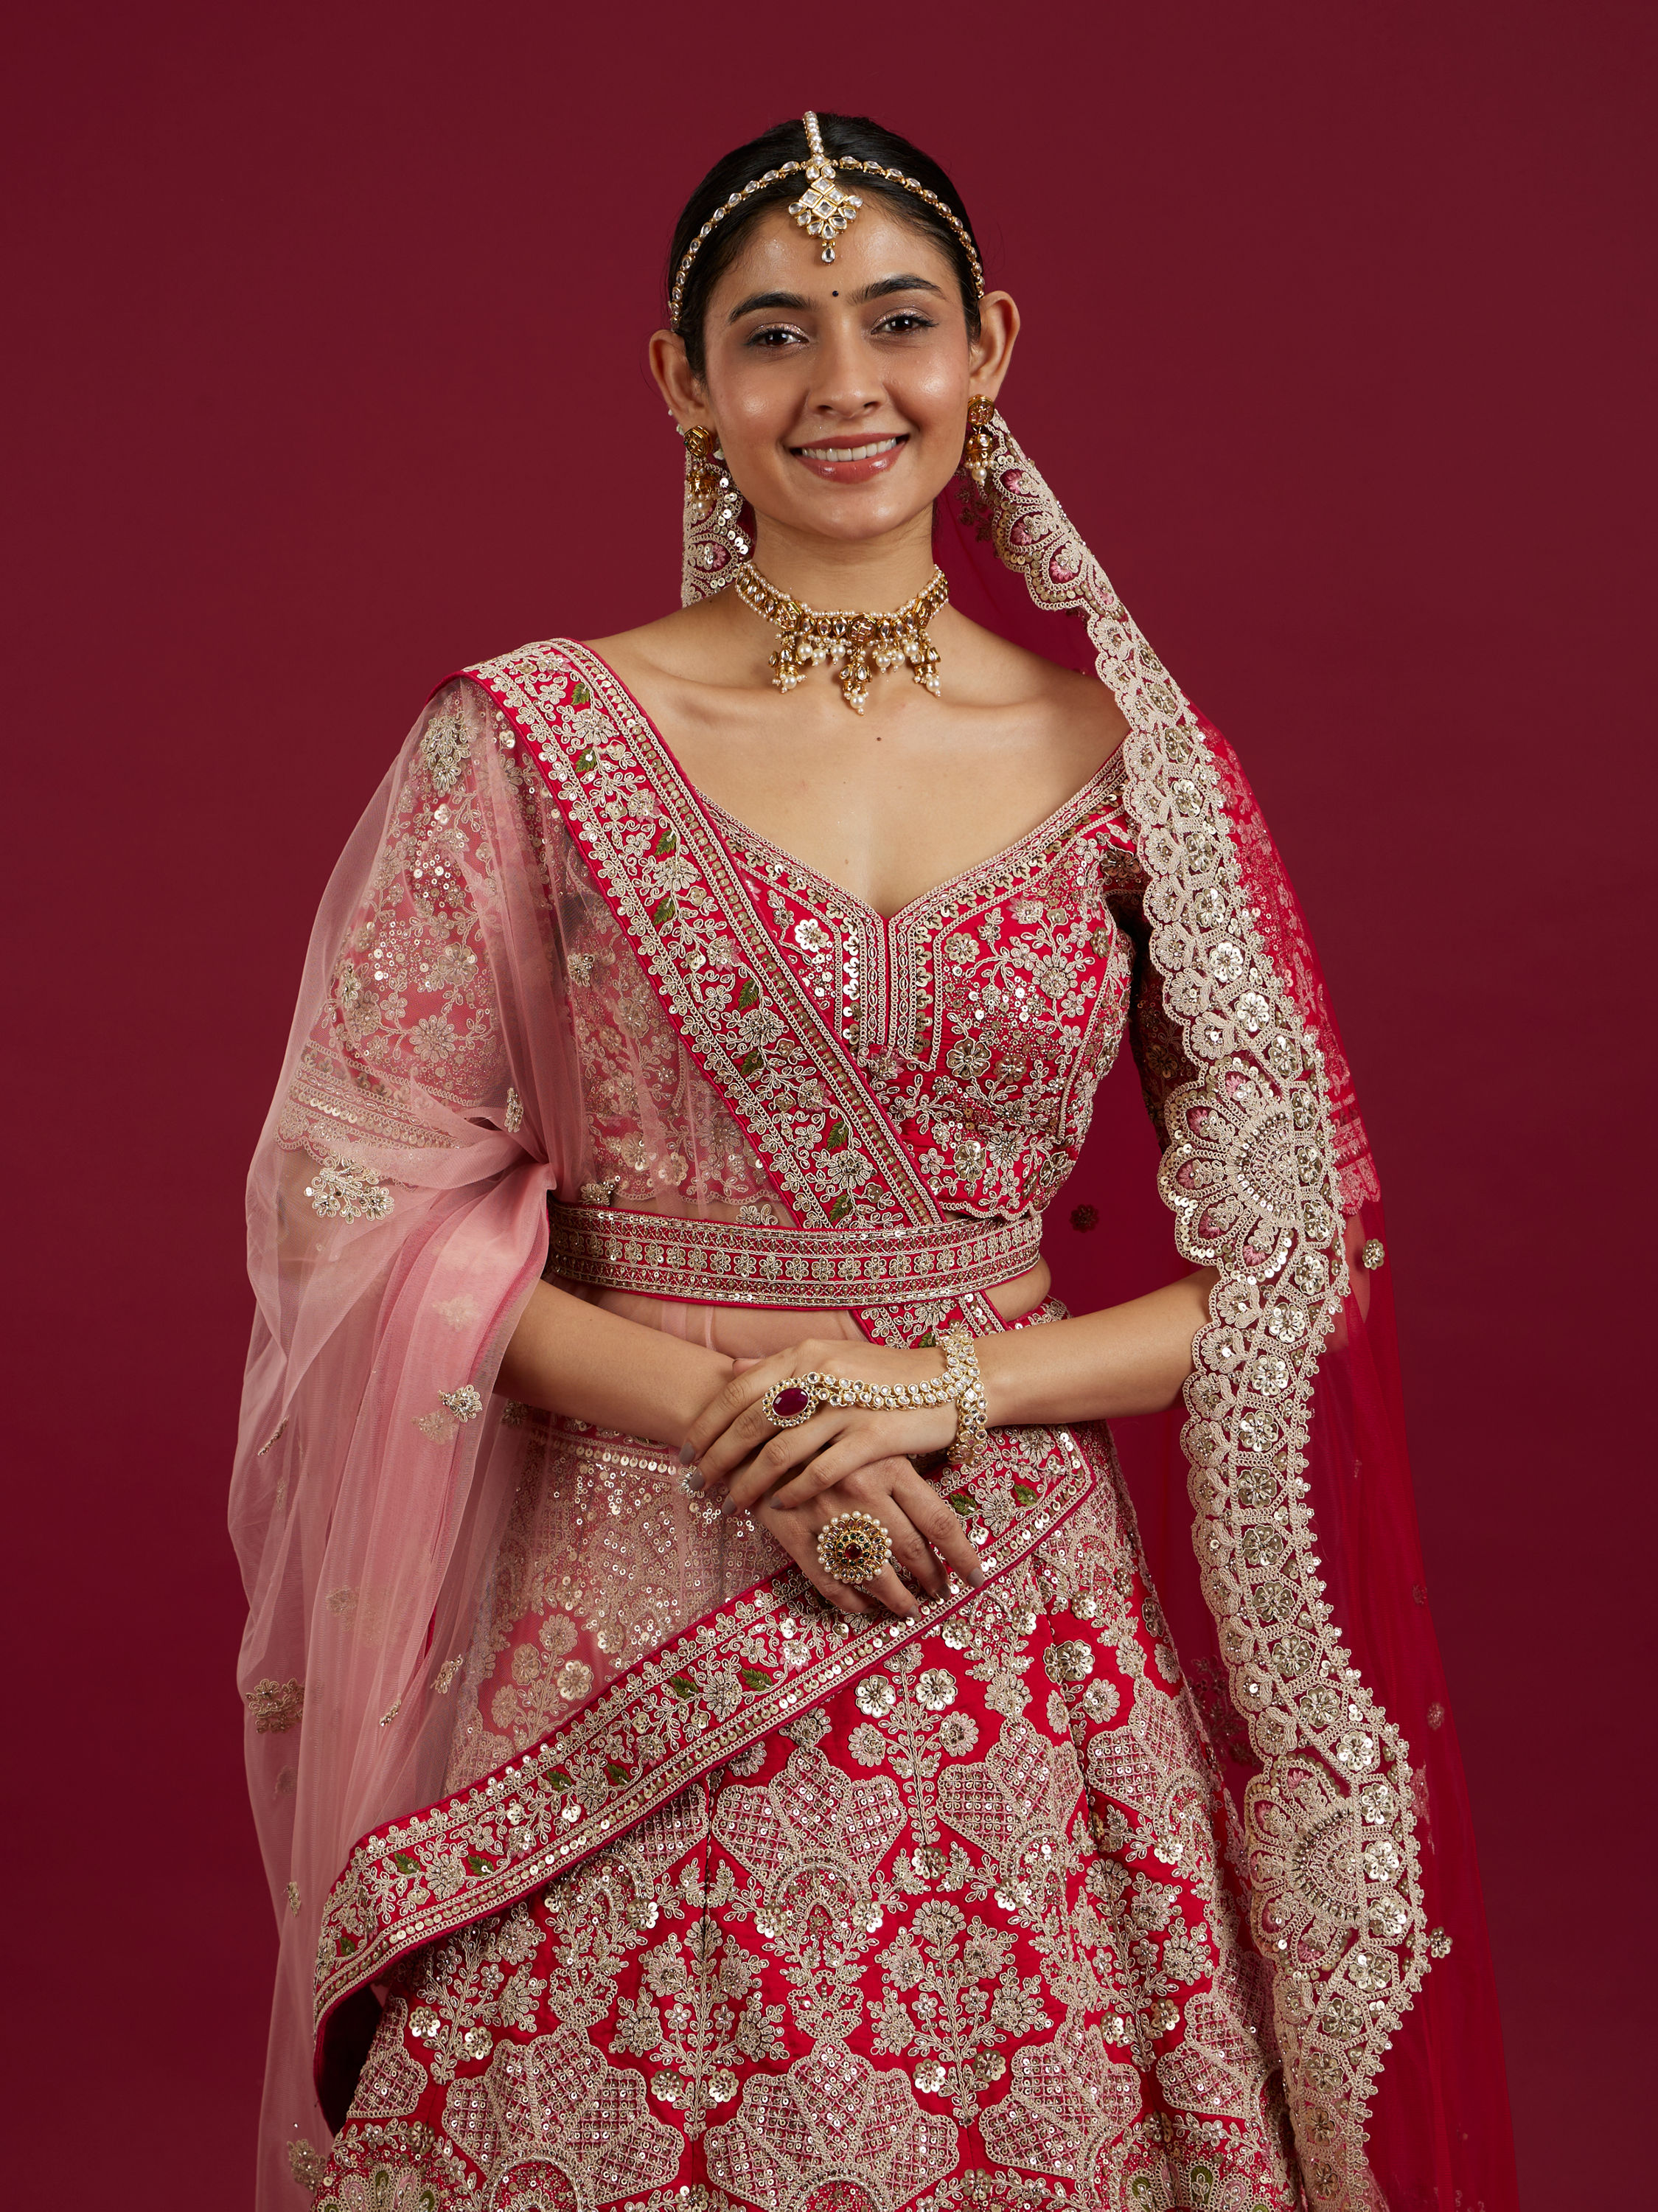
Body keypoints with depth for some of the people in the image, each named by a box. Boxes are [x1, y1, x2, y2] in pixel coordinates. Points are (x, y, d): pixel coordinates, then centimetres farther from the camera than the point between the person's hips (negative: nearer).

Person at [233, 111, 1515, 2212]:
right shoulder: (531, 743, -3)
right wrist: (714, 1406, -14)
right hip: (629, 1623, -1)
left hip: (1022, 1628, 2)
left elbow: (1298, 1256, 3)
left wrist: (951, 1380, -11)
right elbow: (371, 1197, -3)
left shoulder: (1128, 758, 1)